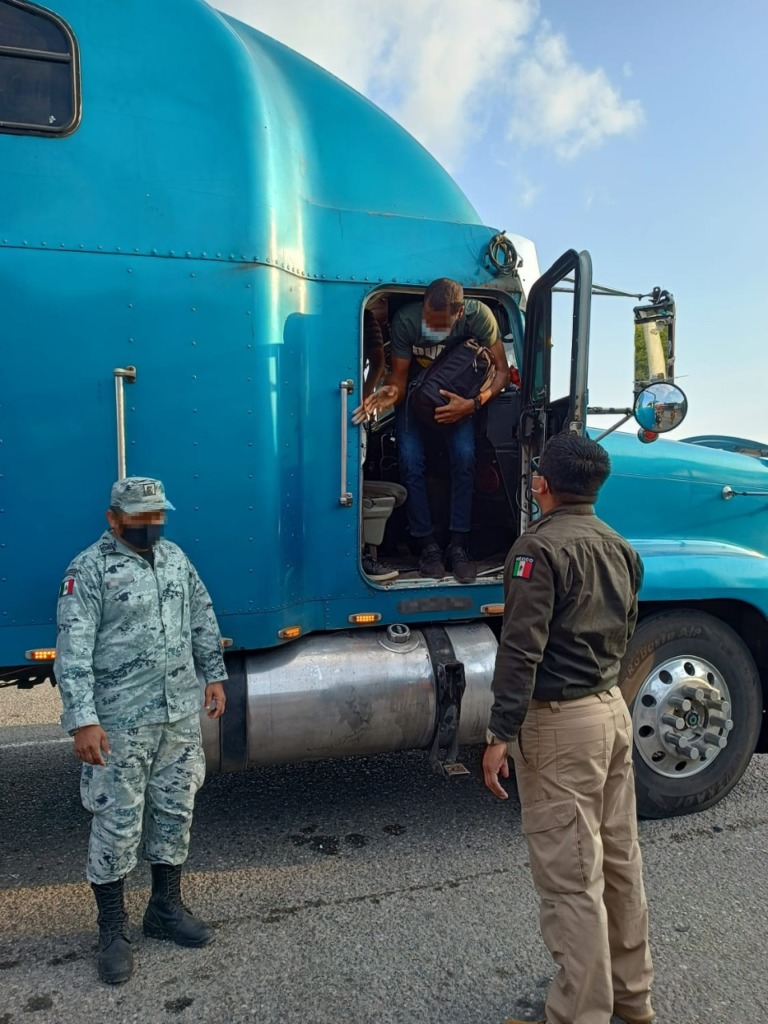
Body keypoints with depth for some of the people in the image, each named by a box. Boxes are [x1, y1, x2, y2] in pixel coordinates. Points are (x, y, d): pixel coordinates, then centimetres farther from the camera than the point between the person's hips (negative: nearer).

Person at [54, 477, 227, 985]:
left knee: (176, 811, 16)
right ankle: (113, 930, 26)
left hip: (181, 711, 6)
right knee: (117, 822, 6)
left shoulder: (175, 556, 7)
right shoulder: (89, 569, -12)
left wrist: (214, 675, 13)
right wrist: (83, 720, -21)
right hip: (122, 720, -6)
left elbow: (203, 620, 15)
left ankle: (166, 908, 35)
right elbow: (73, 650, -16)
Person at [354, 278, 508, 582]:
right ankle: (428, 546, -5)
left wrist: (472, 404, -37)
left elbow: (501, 369, -20)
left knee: (464, 456, -23)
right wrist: (390, 394, -44)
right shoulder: (405, 320, -29)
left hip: (456, 397, 0)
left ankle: (458, 546, -11)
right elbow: (398, 375, -20)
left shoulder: (479, 316, -28)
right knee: (411, 462, -19)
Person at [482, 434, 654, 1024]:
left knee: (571, 878, 1)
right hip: (614, 710, 9)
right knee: (619, 860, 20)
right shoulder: (622, 549, 9)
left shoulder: (541, 547, -17)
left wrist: (501, 734, -20)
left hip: (560, 722, -9)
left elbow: (521, 649, -22)